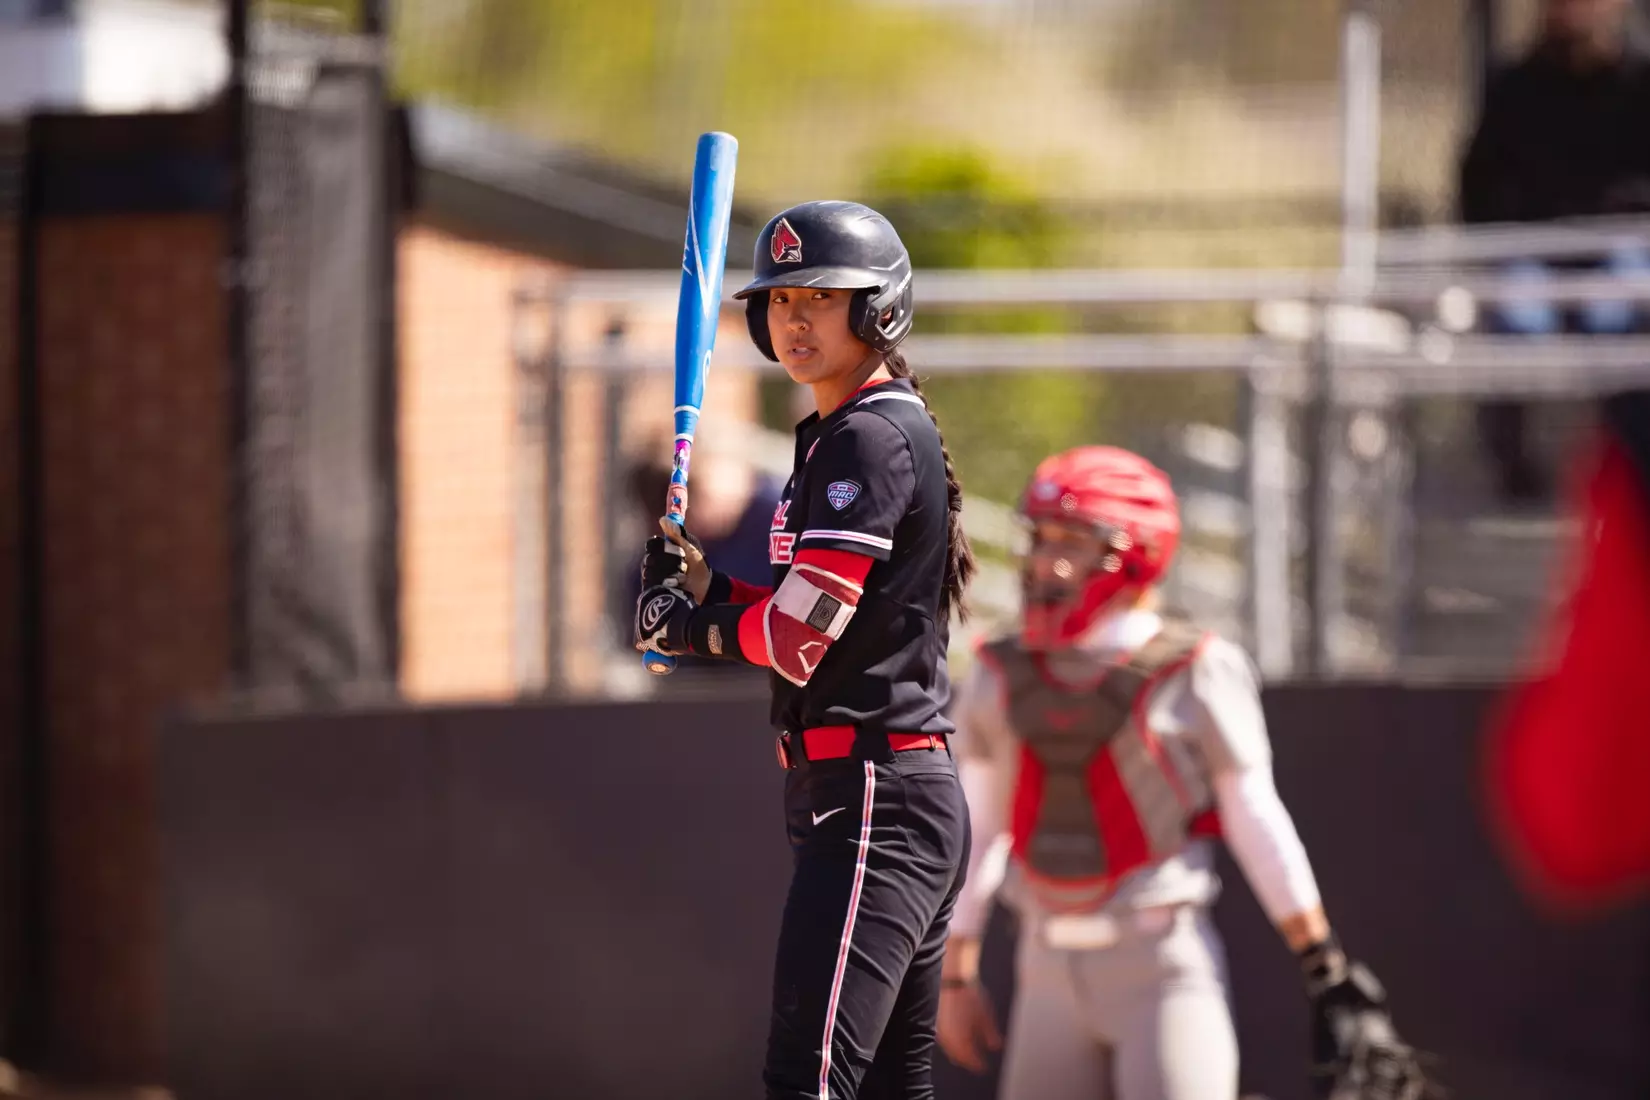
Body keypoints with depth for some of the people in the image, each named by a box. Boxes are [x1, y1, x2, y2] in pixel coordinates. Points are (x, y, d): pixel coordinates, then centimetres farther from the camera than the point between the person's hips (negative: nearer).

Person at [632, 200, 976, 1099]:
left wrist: (686, 624, 0)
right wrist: (697, 580, 5)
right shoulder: (837, 436, 19)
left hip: (870, 801, -11)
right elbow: (805, 620, 20)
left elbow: (796, 640, -18)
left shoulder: (872, 440, -13)